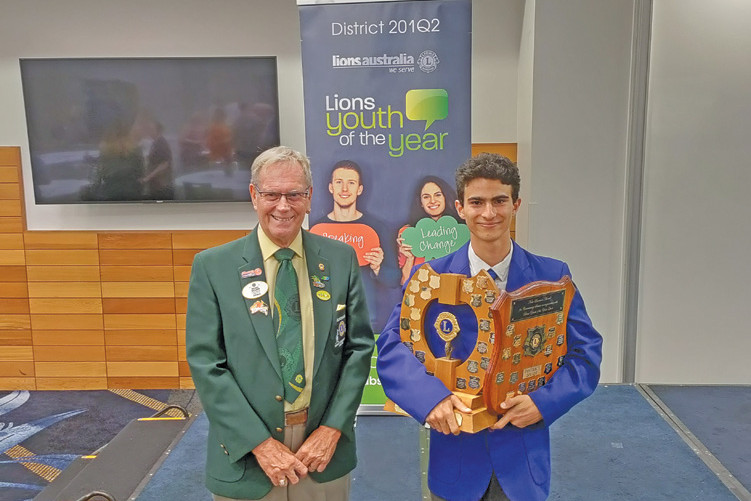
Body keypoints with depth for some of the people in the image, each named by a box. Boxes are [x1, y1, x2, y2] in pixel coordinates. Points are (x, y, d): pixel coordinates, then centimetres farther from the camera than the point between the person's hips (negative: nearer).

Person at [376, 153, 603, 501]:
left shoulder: (553, 276, -4)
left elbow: (586, 353, -3)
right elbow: (392, 347, -11)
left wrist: (543, 401, -18)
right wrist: (431, 397, -28)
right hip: (454, 454, 0)